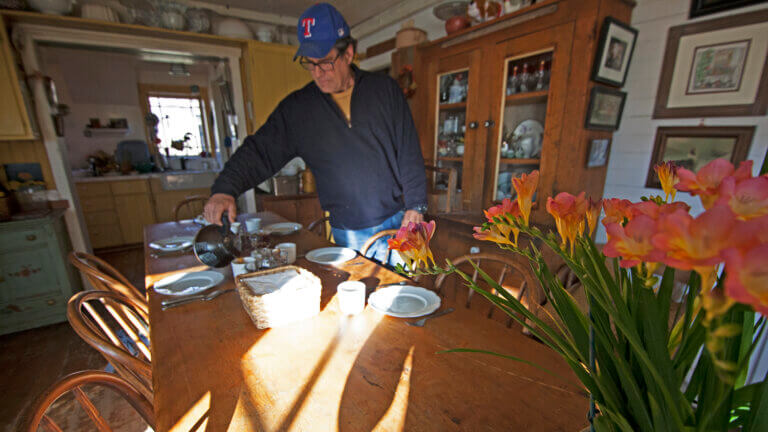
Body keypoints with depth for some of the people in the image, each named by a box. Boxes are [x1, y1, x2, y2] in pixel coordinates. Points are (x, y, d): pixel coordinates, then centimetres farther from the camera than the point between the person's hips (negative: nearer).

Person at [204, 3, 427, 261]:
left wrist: (415, 206, -4)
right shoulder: (296, 108, 2)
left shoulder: (385, 90, 1)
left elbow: (409, 151, 0)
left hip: (397, 222, 0)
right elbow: (260, 152, 2)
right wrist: (224, 189, -14)